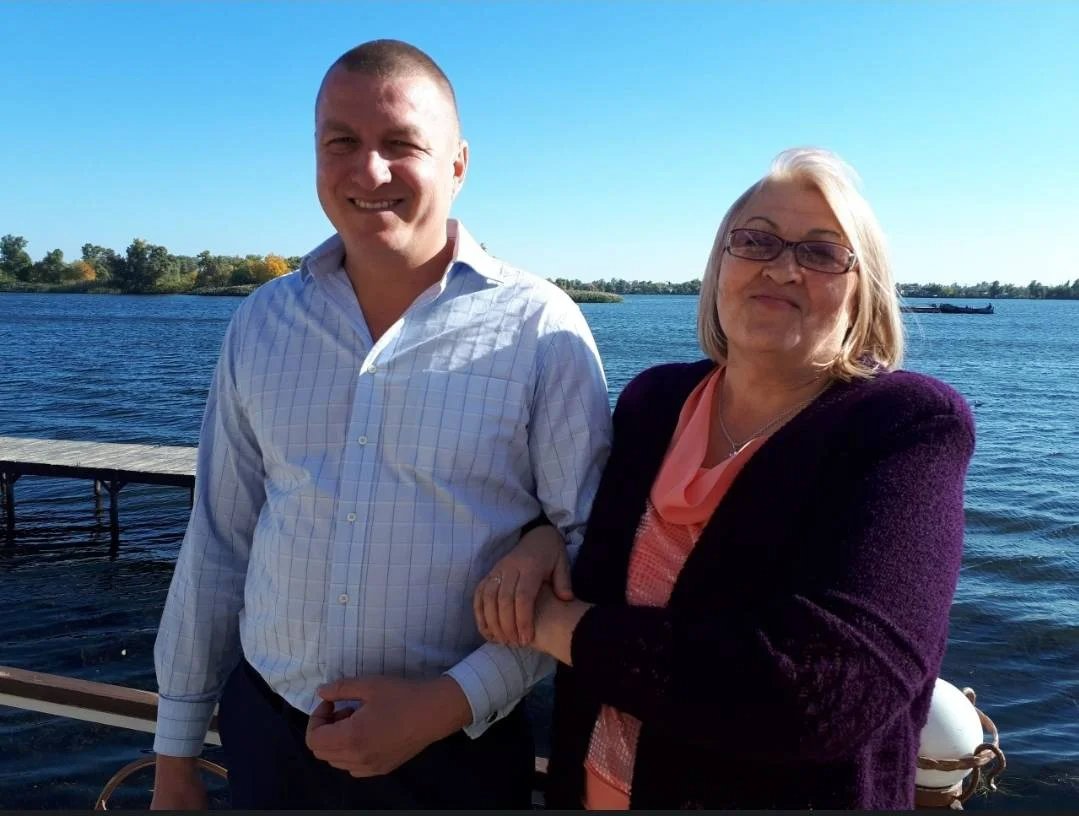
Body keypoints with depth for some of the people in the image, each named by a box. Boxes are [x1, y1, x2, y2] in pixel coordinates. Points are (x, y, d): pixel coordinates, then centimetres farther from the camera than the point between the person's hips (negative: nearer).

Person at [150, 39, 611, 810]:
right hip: (265, 734, 4)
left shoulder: (542, 331, -12)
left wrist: (454, 702, -16)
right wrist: (177, 749, 9)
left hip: (456, 752, -3)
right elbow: (219, 542, 5)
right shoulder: (262, 322, 0)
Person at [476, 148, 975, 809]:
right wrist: (545, 538, -9)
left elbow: (830, 687, -32)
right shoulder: (654, 398, -3)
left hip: (788, 793, -4)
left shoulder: (909, 427, -18)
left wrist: (563, 625, -23)